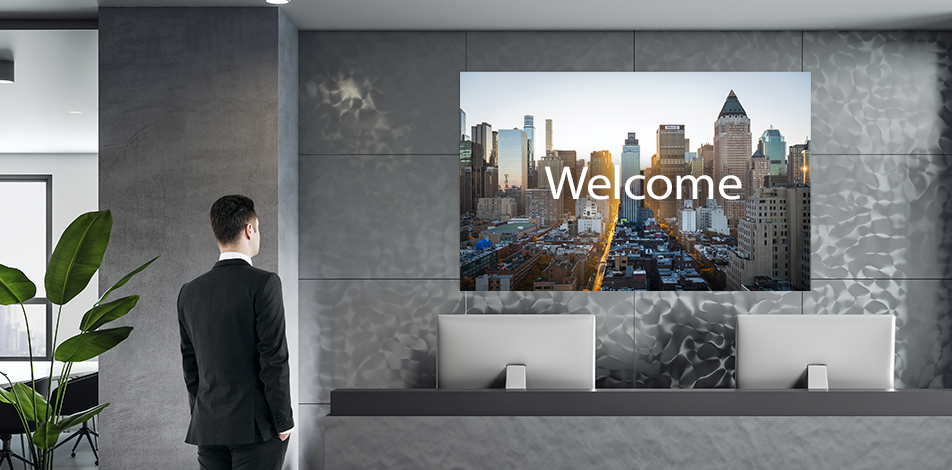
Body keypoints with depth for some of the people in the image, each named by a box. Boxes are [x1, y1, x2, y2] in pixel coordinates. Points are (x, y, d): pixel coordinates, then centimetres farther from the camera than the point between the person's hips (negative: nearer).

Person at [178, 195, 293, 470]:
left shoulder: (190, 291, 8)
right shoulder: (263, 284, -11)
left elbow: (190, 365, 13)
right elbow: (274, 358, -14)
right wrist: (284, 421, -7)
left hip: (208, 428, 6)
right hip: (256, 426, -6)